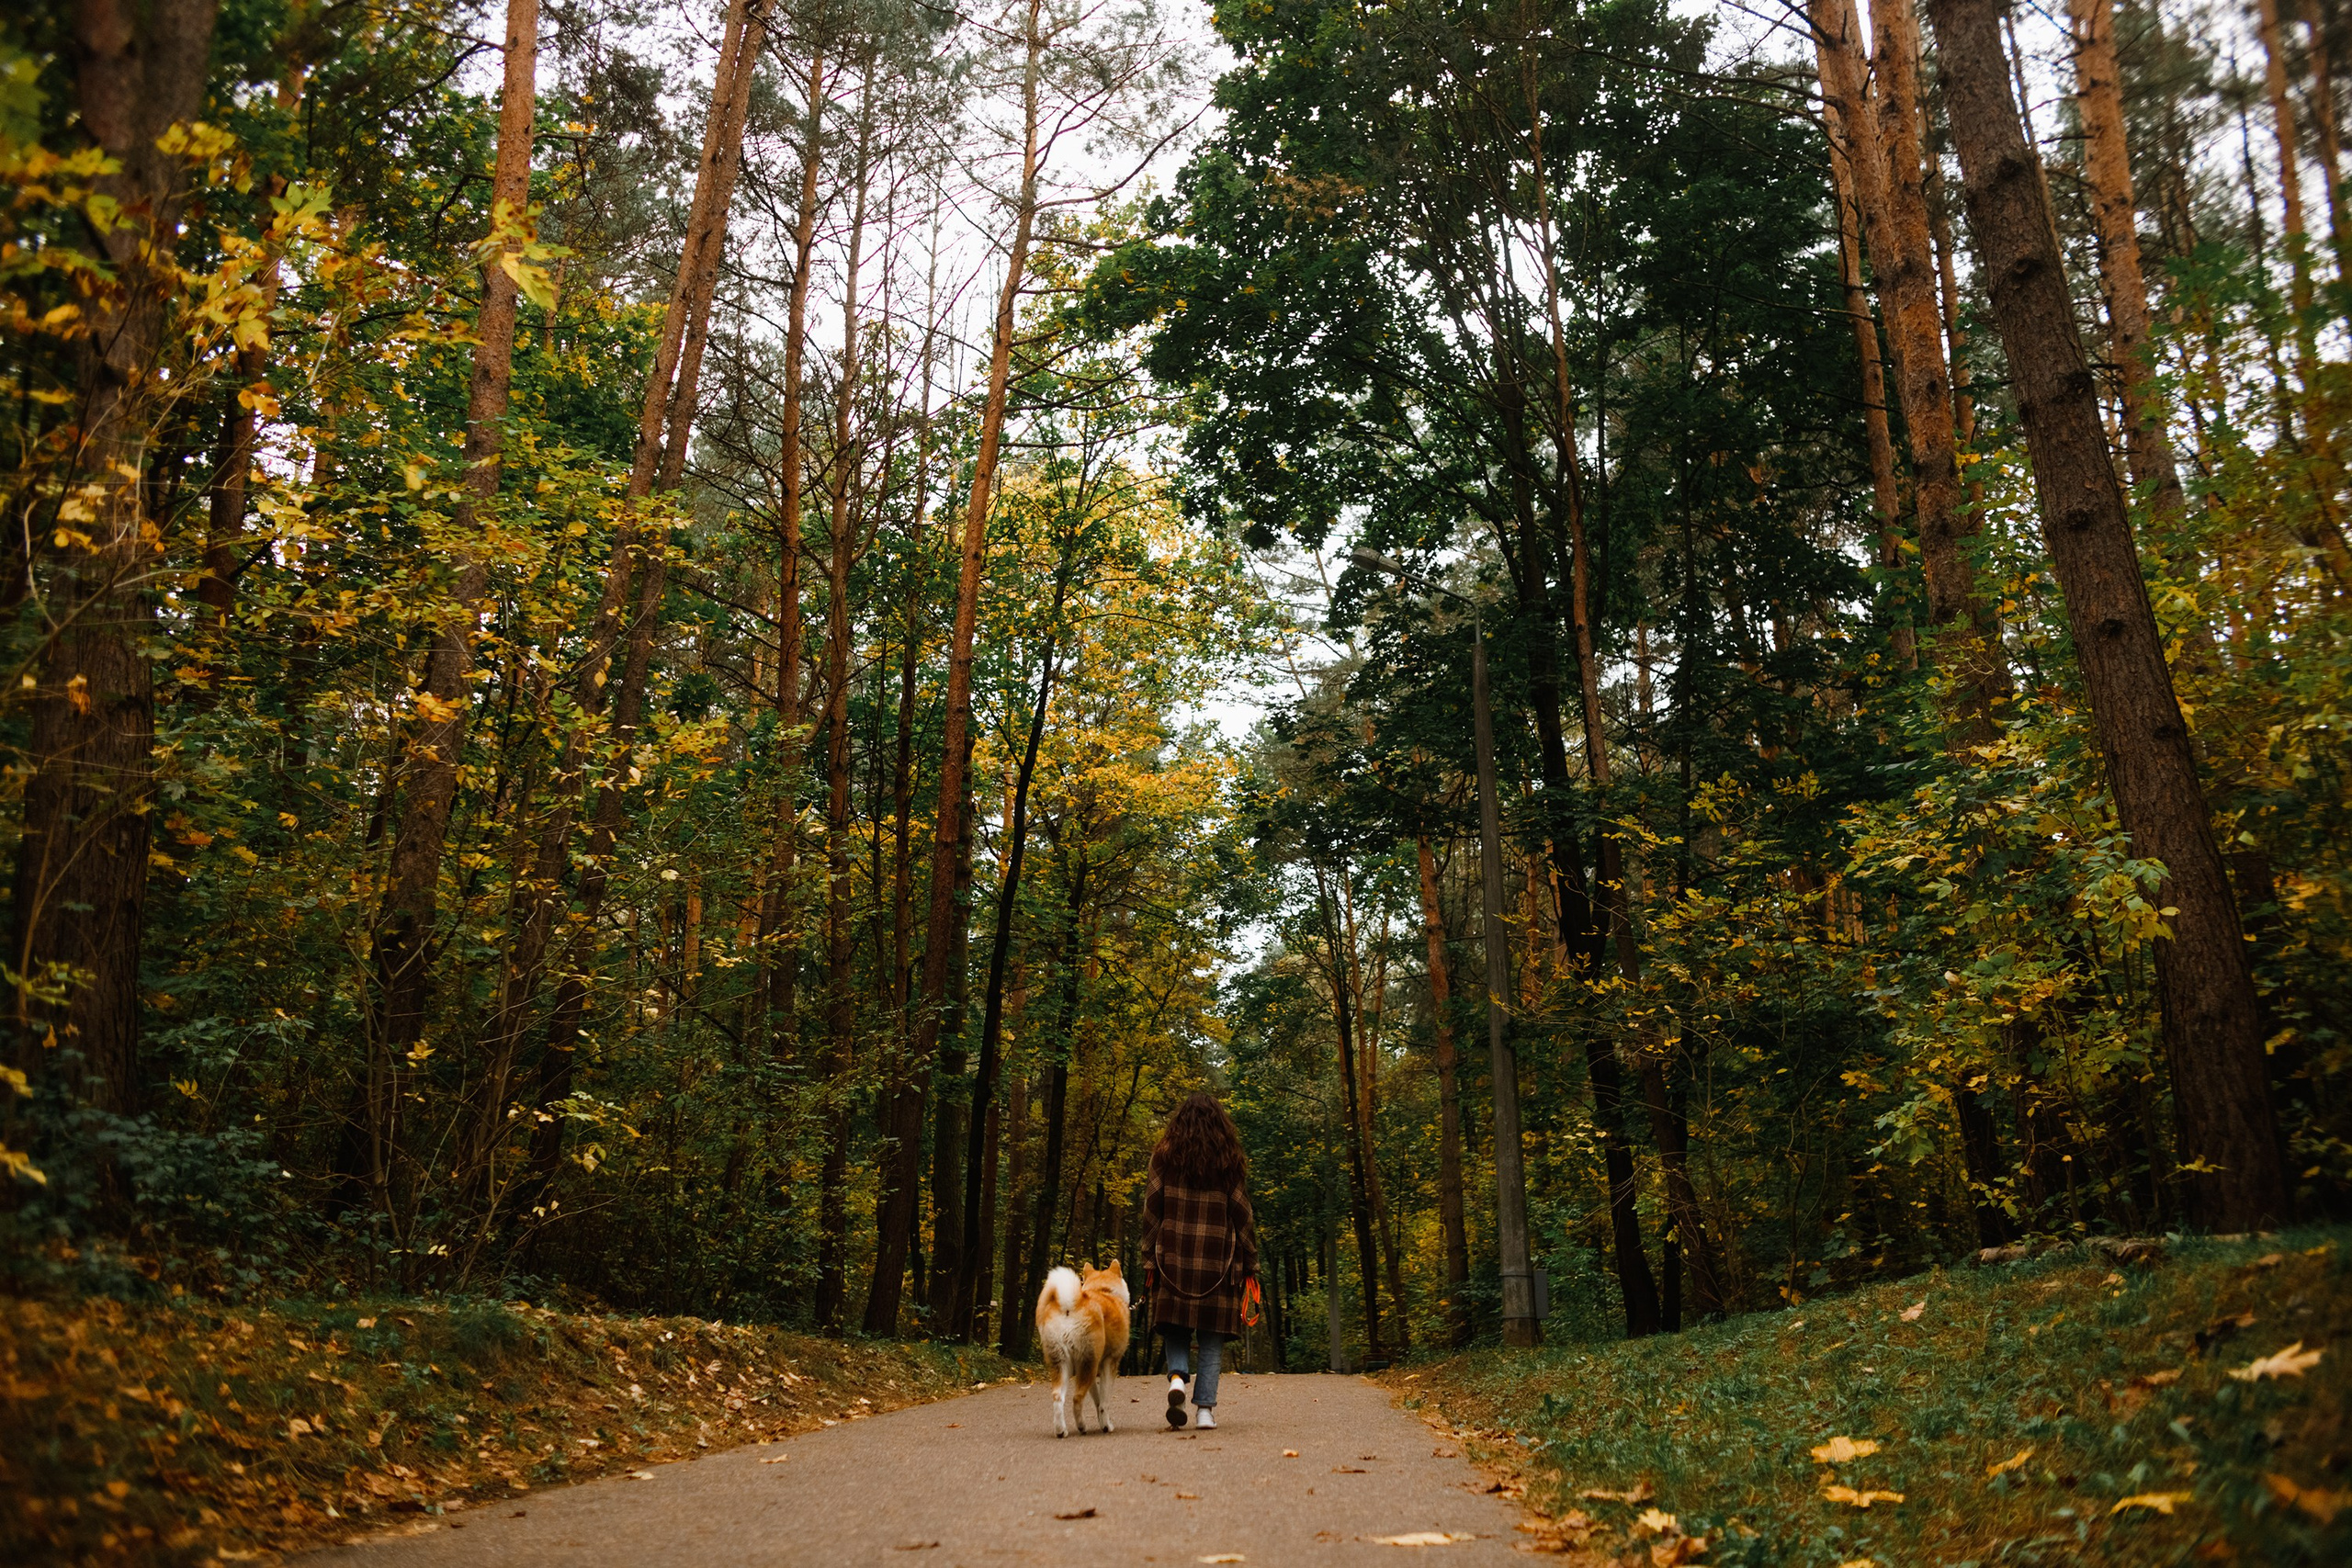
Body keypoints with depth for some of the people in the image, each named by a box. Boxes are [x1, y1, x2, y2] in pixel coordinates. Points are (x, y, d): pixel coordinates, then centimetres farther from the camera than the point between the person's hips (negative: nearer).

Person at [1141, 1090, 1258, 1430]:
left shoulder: (1165, 1157, 3)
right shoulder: (1229, 1162, 2)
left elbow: (1151, 1210, 1)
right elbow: (1242, 1213, 2)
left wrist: (1149, 1259, 5)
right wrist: (1250, 1261, 8)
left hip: (1173, 1258, 0)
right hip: (1217, 1260, 0)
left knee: (1176, 1327, 10)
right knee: (1212, 1334, 5)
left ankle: (1177, 1376, -17)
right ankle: (1206, 1408, -1)